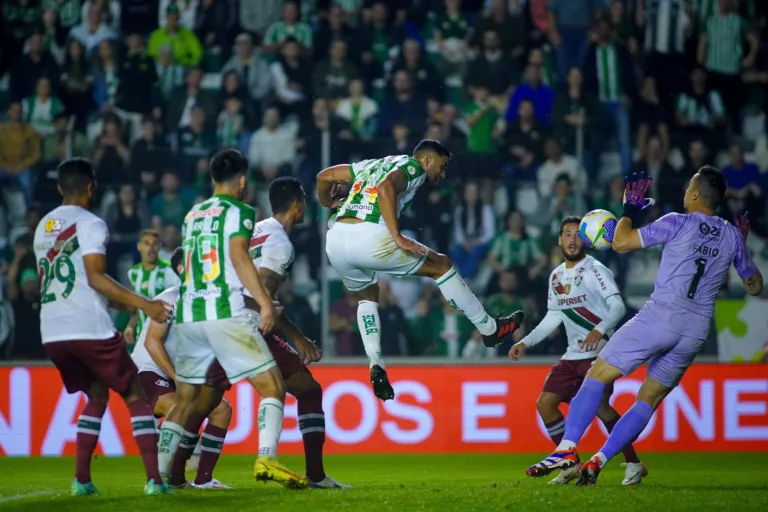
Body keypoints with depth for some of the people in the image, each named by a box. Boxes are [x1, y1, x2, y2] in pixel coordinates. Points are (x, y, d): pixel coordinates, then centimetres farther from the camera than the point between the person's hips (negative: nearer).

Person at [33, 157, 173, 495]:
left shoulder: (43, 227, 18)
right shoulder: (90, 224, -5)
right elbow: (95, 278, -16)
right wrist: (143, 304, -15)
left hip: (52, 333, 7)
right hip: (90, 329, -7)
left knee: (96, 395, 23)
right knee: (136, 395, 5)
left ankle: (81, 479, 12)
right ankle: (154, 479, -5)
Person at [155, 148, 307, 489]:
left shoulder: (192, 216, 21)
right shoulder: (239, 212, 2)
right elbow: (238, 256, -14)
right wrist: (265, 303, -19)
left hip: (187, 316, 6)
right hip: (225, 312, -6)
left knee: (186, 400, 16)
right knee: (272, 386, -3)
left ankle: (160, 474, 11)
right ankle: (266, 458, -22)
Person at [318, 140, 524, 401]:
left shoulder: (372, 165, 28)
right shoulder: (411, 166, 7)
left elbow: (324, 176, 28)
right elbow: (386, 187, -15)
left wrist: (327, 202, 49)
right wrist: (397, 238, -18)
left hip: (335, 239, 7)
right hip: (367, 236, -7)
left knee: (368, 295, 32)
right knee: (441, 264, 10)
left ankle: (376, 365, 14)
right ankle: (489, 328, 19)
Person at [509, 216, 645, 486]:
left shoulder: (594, 270, -9)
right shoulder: (556, 276, 13)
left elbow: (618, 306, -20)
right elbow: (553, 317, 22)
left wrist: (599, 330, -37)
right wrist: (525, 343, 15)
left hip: (600, 352, -8)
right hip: (573, 355, 8)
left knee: (597, 403, -25)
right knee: (544, 403, 0)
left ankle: (634, 463, -14)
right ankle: (573, 465, 10)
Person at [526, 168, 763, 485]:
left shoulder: (678, 224, -3)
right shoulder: (732, 236, 11)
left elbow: (621, 243, -5)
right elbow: (755, 286, 24)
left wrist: (630, 209, 12)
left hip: (661, 316, -5)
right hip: (697, 329, 5)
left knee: (598, 375, -2)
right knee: (649, 399, 15)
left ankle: (568, 447, -20)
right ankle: (598, 461, 5)